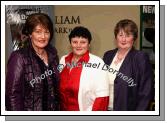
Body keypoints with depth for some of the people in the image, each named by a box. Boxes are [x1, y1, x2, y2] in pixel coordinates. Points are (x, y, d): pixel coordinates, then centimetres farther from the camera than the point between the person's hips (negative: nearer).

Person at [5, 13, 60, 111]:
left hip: (53, 108, 5)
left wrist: (58, 108, 3)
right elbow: (13, 95, -17)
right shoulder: (19, 57, -16)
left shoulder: (52, 54, 1)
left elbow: (55, 86, 9)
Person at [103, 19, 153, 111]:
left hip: (128, 108, -4)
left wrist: (139, 110, -17)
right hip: (106, 108, 4)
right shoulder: (108, 55, 6)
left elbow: (145, 93, -11)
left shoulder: (141, 58, -9)